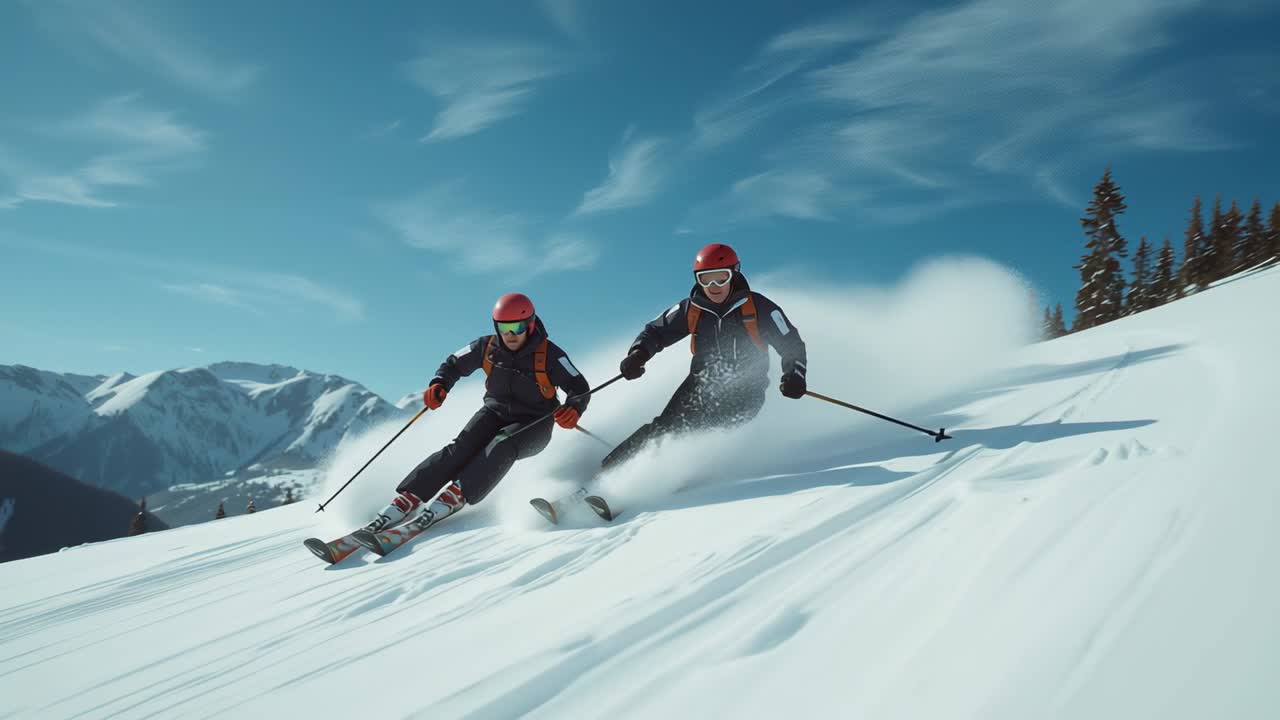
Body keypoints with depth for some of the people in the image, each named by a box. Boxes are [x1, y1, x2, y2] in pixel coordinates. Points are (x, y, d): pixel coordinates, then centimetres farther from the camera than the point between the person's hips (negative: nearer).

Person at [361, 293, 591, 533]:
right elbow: (455, 364, 6)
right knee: (462, 447, -24)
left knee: (501, 446, -35)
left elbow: (580, 388, -17)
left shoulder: (549, 354, -18)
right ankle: (407, 499, -31)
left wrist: (573, 409, -40)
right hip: (495, 412, 3)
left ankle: (454, 495, -45)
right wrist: (439, 384, -15)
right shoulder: (487, 347, -8)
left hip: (533, 425, -2)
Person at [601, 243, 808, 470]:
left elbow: (791, 344, -1)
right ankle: (609, 469, -11)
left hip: (744, 392, -1)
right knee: (666, 426, -15)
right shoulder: (691, 309, -1)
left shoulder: (758, 307, -8)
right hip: (702, 384, 2)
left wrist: (794, 376, -18)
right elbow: (656, 331, 10)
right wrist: (638, 354, -9)